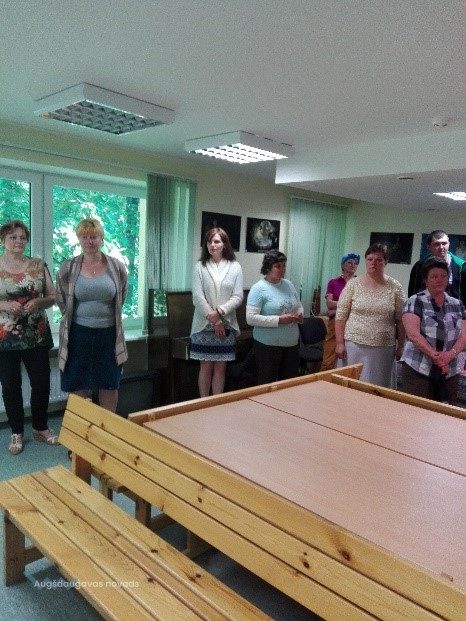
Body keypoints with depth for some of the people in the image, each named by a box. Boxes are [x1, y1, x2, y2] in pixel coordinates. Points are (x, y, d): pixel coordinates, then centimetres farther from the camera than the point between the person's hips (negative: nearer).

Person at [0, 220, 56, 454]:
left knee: (42, 382, 7)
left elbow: (53, 296, 6)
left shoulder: (38, 265, 4)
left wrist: (38, 302, -14)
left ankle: (40, 428, 28)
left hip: (37, 336, 2)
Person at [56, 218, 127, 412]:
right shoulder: (68, 268, -3)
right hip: (79, 333, -1)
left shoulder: (117, 267, -1)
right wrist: (73, 317, 12)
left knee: (110, 385, 10)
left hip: (108, 332, 1)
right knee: (78, 387, 7)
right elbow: (61, 300, 10)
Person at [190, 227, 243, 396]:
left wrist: (219, 312, -18)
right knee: (206, 366, 6)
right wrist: (213, 320, -13)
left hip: (227, 324, 1)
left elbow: (238, 297, -3)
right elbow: (197, 297, -7)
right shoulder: (200, 267, -1)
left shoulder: (235, 267, 2)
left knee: (220, 367, 7)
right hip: (204, 325, -1)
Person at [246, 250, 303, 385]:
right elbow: (251, 318, -19)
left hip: (292, 343, 6)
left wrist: (299, 315, -2)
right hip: (268, 345, -6)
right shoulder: (259, 288, -11)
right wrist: (279, 320, -21)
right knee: (267, 384, 5)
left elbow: (299, 306, 22)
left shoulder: (288, 285, 10)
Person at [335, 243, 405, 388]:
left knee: (380, 387, 7)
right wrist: (340, 343, -4)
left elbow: (400, 320, 5)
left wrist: (401, 346, 3)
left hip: (384, 347, 1)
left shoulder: (395, 287, 2)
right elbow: (341, 316, 0)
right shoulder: (353, 284, 0)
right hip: (355, 344, 0)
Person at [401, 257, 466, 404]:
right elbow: (413, 334, -12)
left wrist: (450, 354, -14)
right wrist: (435, 356, -19)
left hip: (450, 373, 4)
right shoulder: (415, 301, -2)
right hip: (418, 370, -4)